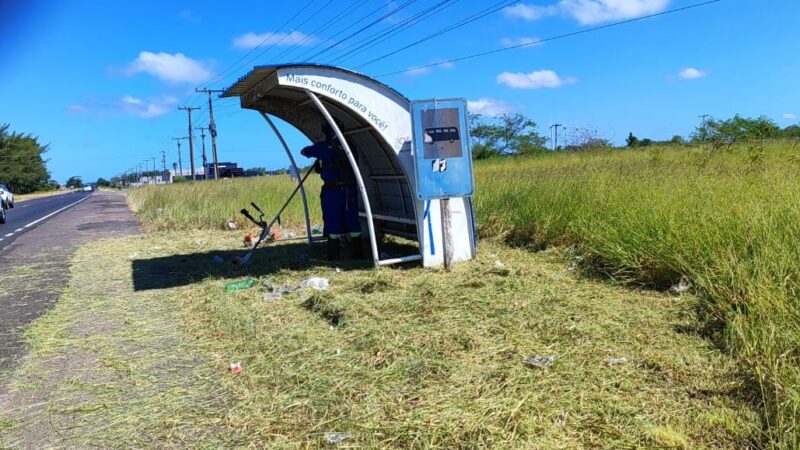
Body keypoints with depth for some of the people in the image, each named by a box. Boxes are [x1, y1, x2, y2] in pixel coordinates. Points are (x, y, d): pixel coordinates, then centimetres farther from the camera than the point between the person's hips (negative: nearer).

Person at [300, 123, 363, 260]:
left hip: (332, 191, -3)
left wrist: (316, 150, 29)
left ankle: (333, 255, 4)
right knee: (352, 221, 10)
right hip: (350, 190, 3)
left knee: (333, 223, 3)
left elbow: (303, 152, 10)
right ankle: (357, 253, 15)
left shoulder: (323, 147, -4)